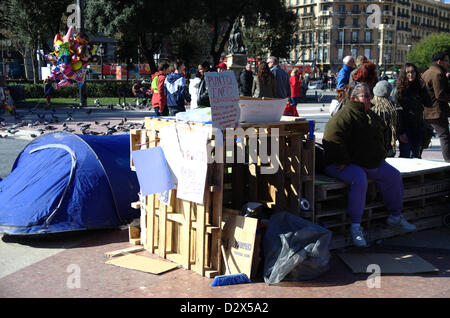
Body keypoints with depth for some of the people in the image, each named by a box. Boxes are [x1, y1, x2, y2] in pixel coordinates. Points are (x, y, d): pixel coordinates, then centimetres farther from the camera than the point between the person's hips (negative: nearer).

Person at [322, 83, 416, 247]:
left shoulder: (371, 115, 16)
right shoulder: (345, 115, -16)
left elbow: (381, 136, 32)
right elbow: (333, 138, -27)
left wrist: (380, 156, 21)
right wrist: (343, 161, -27)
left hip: (371, 164, 10)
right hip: (345, 164, -9)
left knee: (394, 176, 6)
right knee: (359, 181, -35)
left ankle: (395, 216, 20)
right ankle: (355, 226, -26)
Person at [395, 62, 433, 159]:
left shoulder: (419, 87, 7)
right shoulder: (400, 89, -6)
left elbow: (429, 104, 3)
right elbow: (398, 111, -10)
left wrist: (423, 89, -5)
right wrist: (401, 132, -15)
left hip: (418, 127, 4)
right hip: (405, 127, -4)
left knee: (417, 155, 9)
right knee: (405, 156, -6)